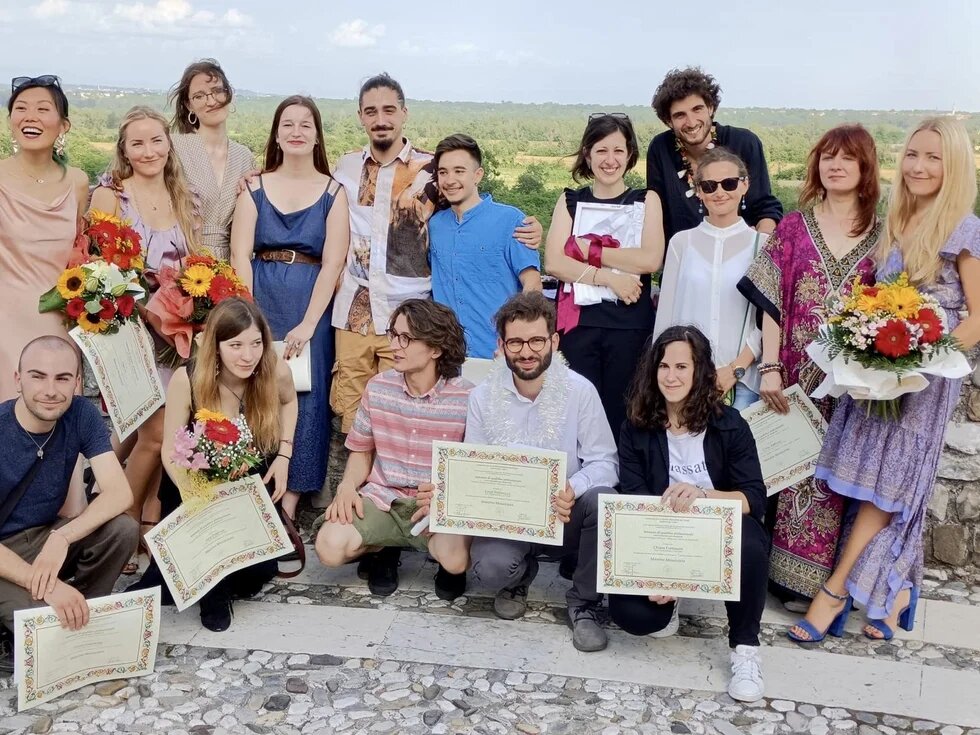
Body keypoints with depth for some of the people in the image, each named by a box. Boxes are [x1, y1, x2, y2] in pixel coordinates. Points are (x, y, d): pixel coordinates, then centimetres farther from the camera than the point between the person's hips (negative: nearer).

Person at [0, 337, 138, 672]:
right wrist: (42, 583, -39)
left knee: (123, 529, -22)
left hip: (46, 536, 5)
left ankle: (79, 615, -3)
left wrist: (61, 538, -35)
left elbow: (120, 493, -19)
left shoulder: (80, 415, -11)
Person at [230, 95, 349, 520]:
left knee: (304, 399, -1)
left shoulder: (333, 192, 3)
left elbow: (332, 263, -4)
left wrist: (308, 324, -13)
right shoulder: (255, 188, 7)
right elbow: (240, 256, 0)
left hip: (311, 306, -1)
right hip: (260, 300, 1)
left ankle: (289, 505, 9)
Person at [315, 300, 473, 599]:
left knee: (456, 560, -33)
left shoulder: (466, 398, -11)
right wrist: (347, 487, -6)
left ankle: (446, 559, 7)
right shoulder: (378, 388, 2)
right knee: (330, 547, -22)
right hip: (382, 499, 3)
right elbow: (361, 451, 14)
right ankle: (383, 548, 12)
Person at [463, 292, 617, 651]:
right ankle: (519, 575, 12)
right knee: (490, 567, -31)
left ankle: (582, 599, -6)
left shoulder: (580, 390, -9)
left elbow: (603, 462, -9)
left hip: (568, 513, 0)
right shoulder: (483, 396, -2)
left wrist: (573, 489, -31)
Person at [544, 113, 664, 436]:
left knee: (619, 413, 3)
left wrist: (589, 250, -6)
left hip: (630, 321, 0)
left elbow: (651, 260, -7)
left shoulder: (646, 201, 10)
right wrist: (608, 277, -12)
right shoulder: (570, 201, 12)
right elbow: (553, 262, -3)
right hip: (578, 319, 1)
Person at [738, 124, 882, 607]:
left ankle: (822, 578, 17)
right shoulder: (793, 228, 5)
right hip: (797, 377, 0)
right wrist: (770, 368, -8)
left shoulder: (882, 236, 4)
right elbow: (771, 302, 0)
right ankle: (788, 576, 17)